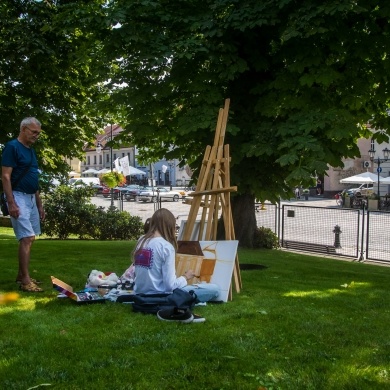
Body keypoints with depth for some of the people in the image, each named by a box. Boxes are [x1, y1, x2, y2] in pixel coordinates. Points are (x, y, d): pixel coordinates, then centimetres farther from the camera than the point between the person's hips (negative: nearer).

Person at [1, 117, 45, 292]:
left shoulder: (31, 150, 17)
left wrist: (39, 204, 20)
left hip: (31, 198, 9)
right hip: (18, 197, -9)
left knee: (28, 239, 11)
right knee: (27, 238, -14)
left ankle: (21, 274, 20)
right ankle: (25, 281, -11)